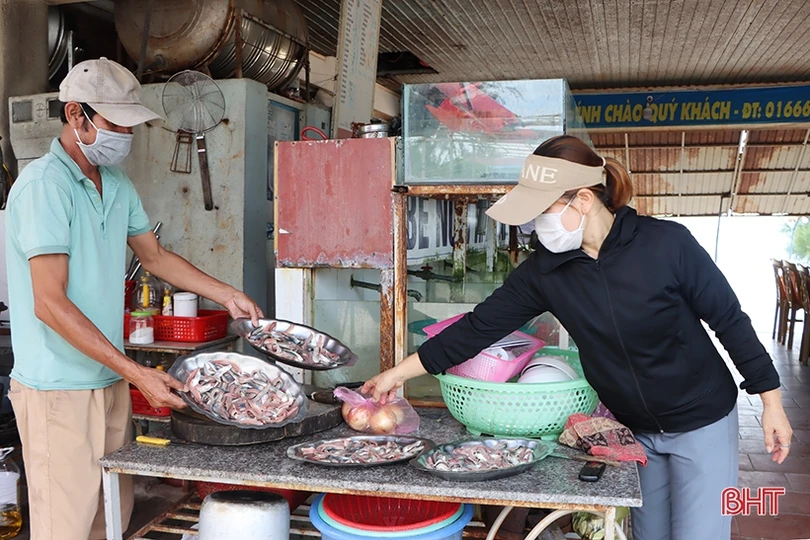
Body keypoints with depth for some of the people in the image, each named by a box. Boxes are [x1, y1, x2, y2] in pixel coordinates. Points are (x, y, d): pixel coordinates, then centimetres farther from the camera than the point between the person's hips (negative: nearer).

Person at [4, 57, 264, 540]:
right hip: (60, 389, -8)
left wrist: (228, 296, 14)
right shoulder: (44, 184, -16)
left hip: (110, 380, 8)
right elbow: (50, 304, -21)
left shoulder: (117, 184, 11)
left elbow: (155, 255, 22)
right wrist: (135, 372, -25)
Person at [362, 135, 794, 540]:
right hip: (636, 431, 4)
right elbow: (481, 326, -9)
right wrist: (399, 373, -8)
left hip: (703, 424, -3)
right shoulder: (544, 269, -13)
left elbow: (730, 321, -12)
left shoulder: (667, 244, -23)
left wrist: (771, 402, -7)